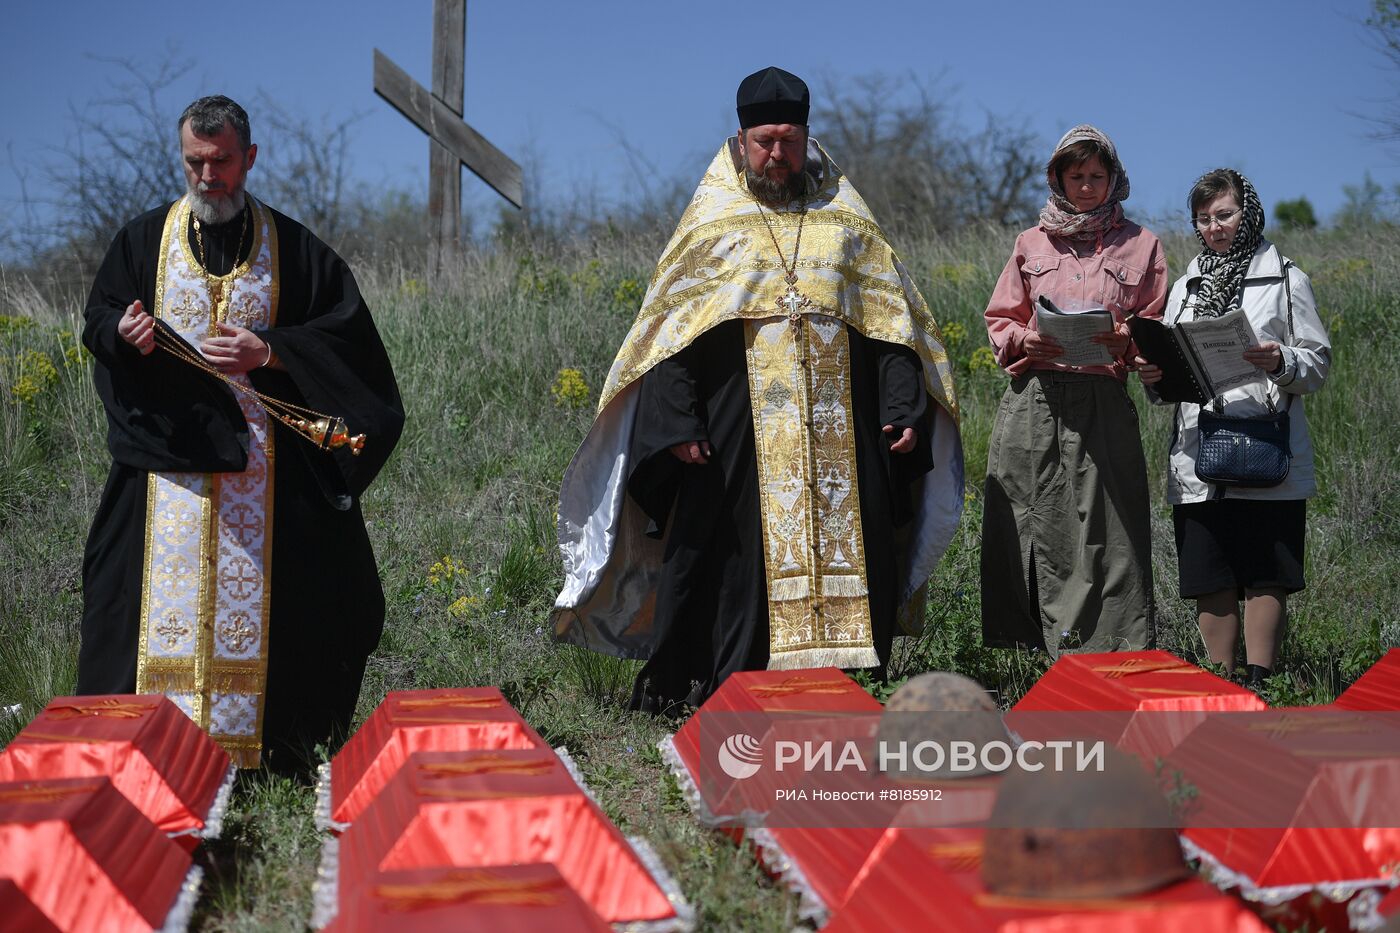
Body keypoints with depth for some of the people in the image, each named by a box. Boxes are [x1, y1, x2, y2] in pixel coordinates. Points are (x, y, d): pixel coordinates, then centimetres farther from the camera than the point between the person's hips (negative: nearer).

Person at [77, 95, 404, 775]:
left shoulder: (291, 247, 5)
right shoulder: (144, 239, 9)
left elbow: (344, 329, 2)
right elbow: (97, 318, 13)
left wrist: (269, 352, -13)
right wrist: (122, 332, -11)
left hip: (263, 459, -1)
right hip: (169, 449, 1)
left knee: (253, 595, -2)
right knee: (168, 597, -3)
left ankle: (264, 743, 5)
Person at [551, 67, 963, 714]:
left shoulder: (847, 221, 13)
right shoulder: (711, 224, 9)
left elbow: (895, 322, 10)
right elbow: (668, 330, 3)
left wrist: (904, 409, -3)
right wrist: (677, 424, -9)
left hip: (841, 438, 2)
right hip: (740, 441, -2)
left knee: (844, 555, 1)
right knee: (740, 560, -4)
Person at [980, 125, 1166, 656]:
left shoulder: (1140, 245, 14)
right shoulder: (1032, 243, 17)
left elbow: (1158, 329, 11)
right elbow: (1000, 320, 16)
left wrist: (1128, 340, -10)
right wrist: (1024, 340, -5)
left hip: (1102, 402, -1)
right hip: (1032, 401, 1)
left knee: (1101, 526, -8)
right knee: (1034, 521, -3)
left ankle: (1103, 647, -6)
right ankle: (1033, 641, 3)